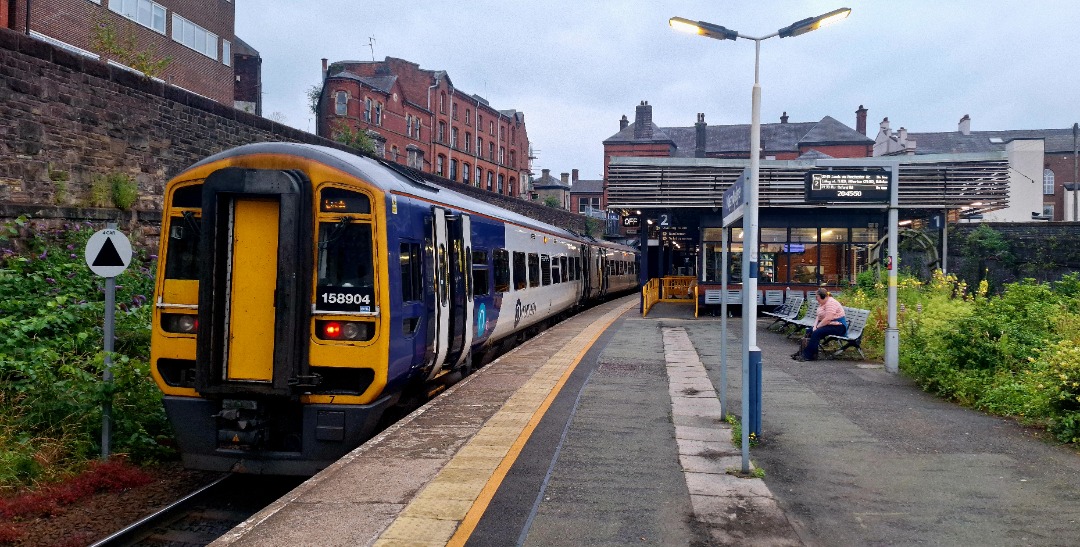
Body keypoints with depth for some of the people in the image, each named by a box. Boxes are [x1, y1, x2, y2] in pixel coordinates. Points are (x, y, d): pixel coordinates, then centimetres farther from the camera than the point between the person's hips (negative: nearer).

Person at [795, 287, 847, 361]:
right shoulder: (822, 303, 12)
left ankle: (808, 355, -22)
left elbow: (827, 319, -27)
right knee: (810, 331, 0)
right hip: (828, 325, 10)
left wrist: (817, 327, -16)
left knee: (817, 332, -24)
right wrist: (815, 326, -5)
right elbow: (818, 316, 12)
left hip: (838, 326, -10)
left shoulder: (831, 303, -20)